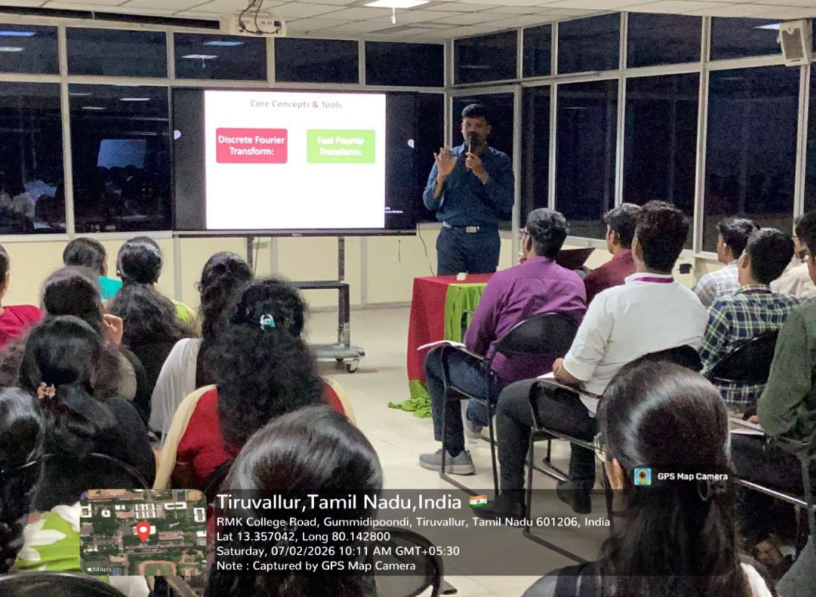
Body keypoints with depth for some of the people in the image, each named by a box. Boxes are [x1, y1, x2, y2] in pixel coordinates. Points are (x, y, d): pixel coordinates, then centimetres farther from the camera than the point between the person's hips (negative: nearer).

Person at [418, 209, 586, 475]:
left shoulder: (505, 280, -18)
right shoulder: (575, 281, -3)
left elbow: (473, 342, -11)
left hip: (504, 383, -6)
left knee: (435, 359, 19)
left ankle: (454, 454, 21)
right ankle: (476, 415, 59)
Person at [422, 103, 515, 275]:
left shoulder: (500, 161, 4)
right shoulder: (447, 157, 7)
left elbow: (506, 206, -7)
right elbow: (429, 203, 2)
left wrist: (482, 174, -17)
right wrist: (441, 176, -15)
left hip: (485, 239, 0)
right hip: (451, 237, 0)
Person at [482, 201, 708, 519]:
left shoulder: (611, 301, -28)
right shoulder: (695, 306, -10)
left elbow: (574, 374, -22)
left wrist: (559, 368, 2)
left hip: (604, 419, -6)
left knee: (509, 398, 18)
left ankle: (511, 497, 24)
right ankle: (579, 486, 44)